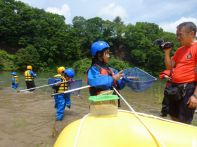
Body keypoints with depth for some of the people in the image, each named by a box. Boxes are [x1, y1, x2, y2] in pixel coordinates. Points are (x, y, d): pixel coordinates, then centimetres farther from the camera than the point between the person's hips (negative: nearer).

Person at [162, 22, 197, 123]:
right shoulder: (180, 50, 14)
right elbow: (169, 67, 16)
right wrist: (167, 52, 3)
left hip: (188, 88, -8)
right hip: (175, 87, 8)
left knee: (184, 122, 2)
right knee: (174, 118, 18)